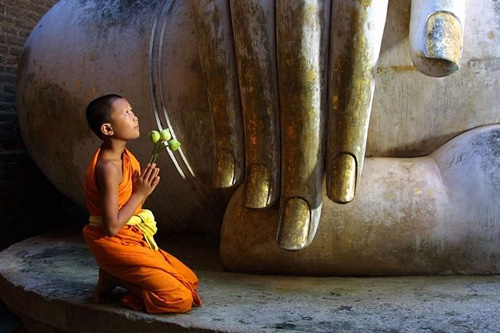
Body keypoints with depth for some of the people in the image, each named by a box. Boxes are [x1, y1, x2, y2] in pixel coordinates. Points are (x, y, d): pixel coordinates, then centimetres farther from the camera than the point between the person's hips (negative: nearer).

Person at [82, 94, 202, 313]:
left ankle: (116, 274, 11)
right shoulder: (108, 167, -23)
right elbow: (112, 227, -24)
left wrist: (143, 189, -8)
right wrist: (141, 193, -18)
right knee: (180, 299, -12)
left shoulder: (123, 156, 5)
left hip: (133, 240, 9)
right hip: (116, 245, -9)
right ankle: (113, 278, -1)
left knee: (190, 280, 14)